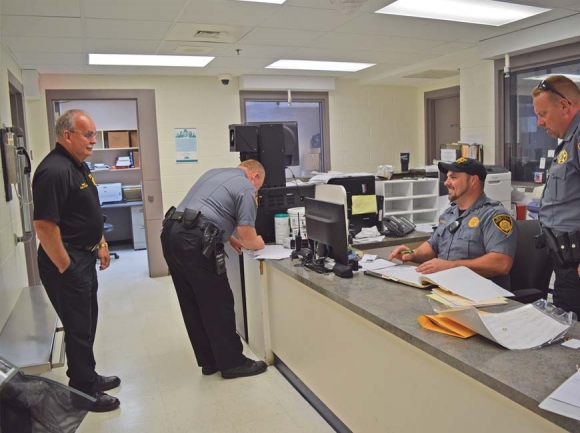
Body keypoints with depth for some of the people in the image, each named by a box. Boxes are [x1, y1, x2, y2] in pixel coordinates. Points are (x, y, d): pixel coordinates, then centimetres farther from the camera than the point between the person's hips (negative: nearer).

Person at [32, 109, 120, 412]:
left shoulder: (78, 165, 10)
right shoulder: (54, 171, -22)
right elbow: (44, 225, -26)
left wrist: (100, 245, 19)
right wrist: (65, 268, -20)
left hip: (84, 257, 10)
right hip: (67, 262, -10)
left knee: (87, 323, 20)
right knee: (79, 328, 3)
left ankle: (87, 378, 36)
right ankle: (84, 393, 18)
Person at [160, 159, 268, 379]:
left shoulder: (214, 172, 25)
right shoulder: (246, 188, 0)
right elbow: (248, 238, -4)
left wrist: (228, 237, 30)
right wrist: (258, 244, 18)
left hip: (172, 234, 9)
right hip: (194, 242, -9)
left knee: (192, 305, 14)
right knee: (218, 304, 4)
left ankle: (209, 361, 27)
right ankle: (232, 363, 16)